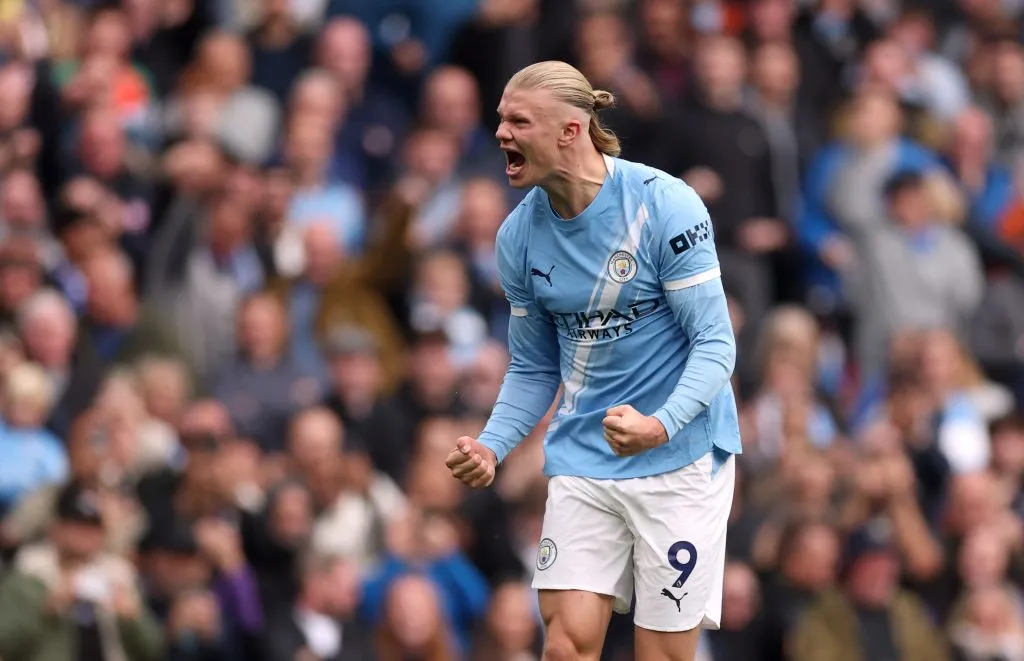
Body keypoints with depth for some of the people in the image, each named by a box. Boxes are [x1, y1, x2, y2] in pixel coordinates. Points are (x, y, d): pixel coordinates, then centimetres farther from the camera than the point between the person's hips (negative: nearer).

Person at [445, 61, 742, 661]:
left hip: (680, 455, -4)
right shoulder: (520, 234, 2)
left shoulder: (665, 205, -14)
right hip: (583, 461, 4)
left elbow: (715, 342, -13)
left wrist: (661, 425, -30)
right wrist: (492, 447, -6)